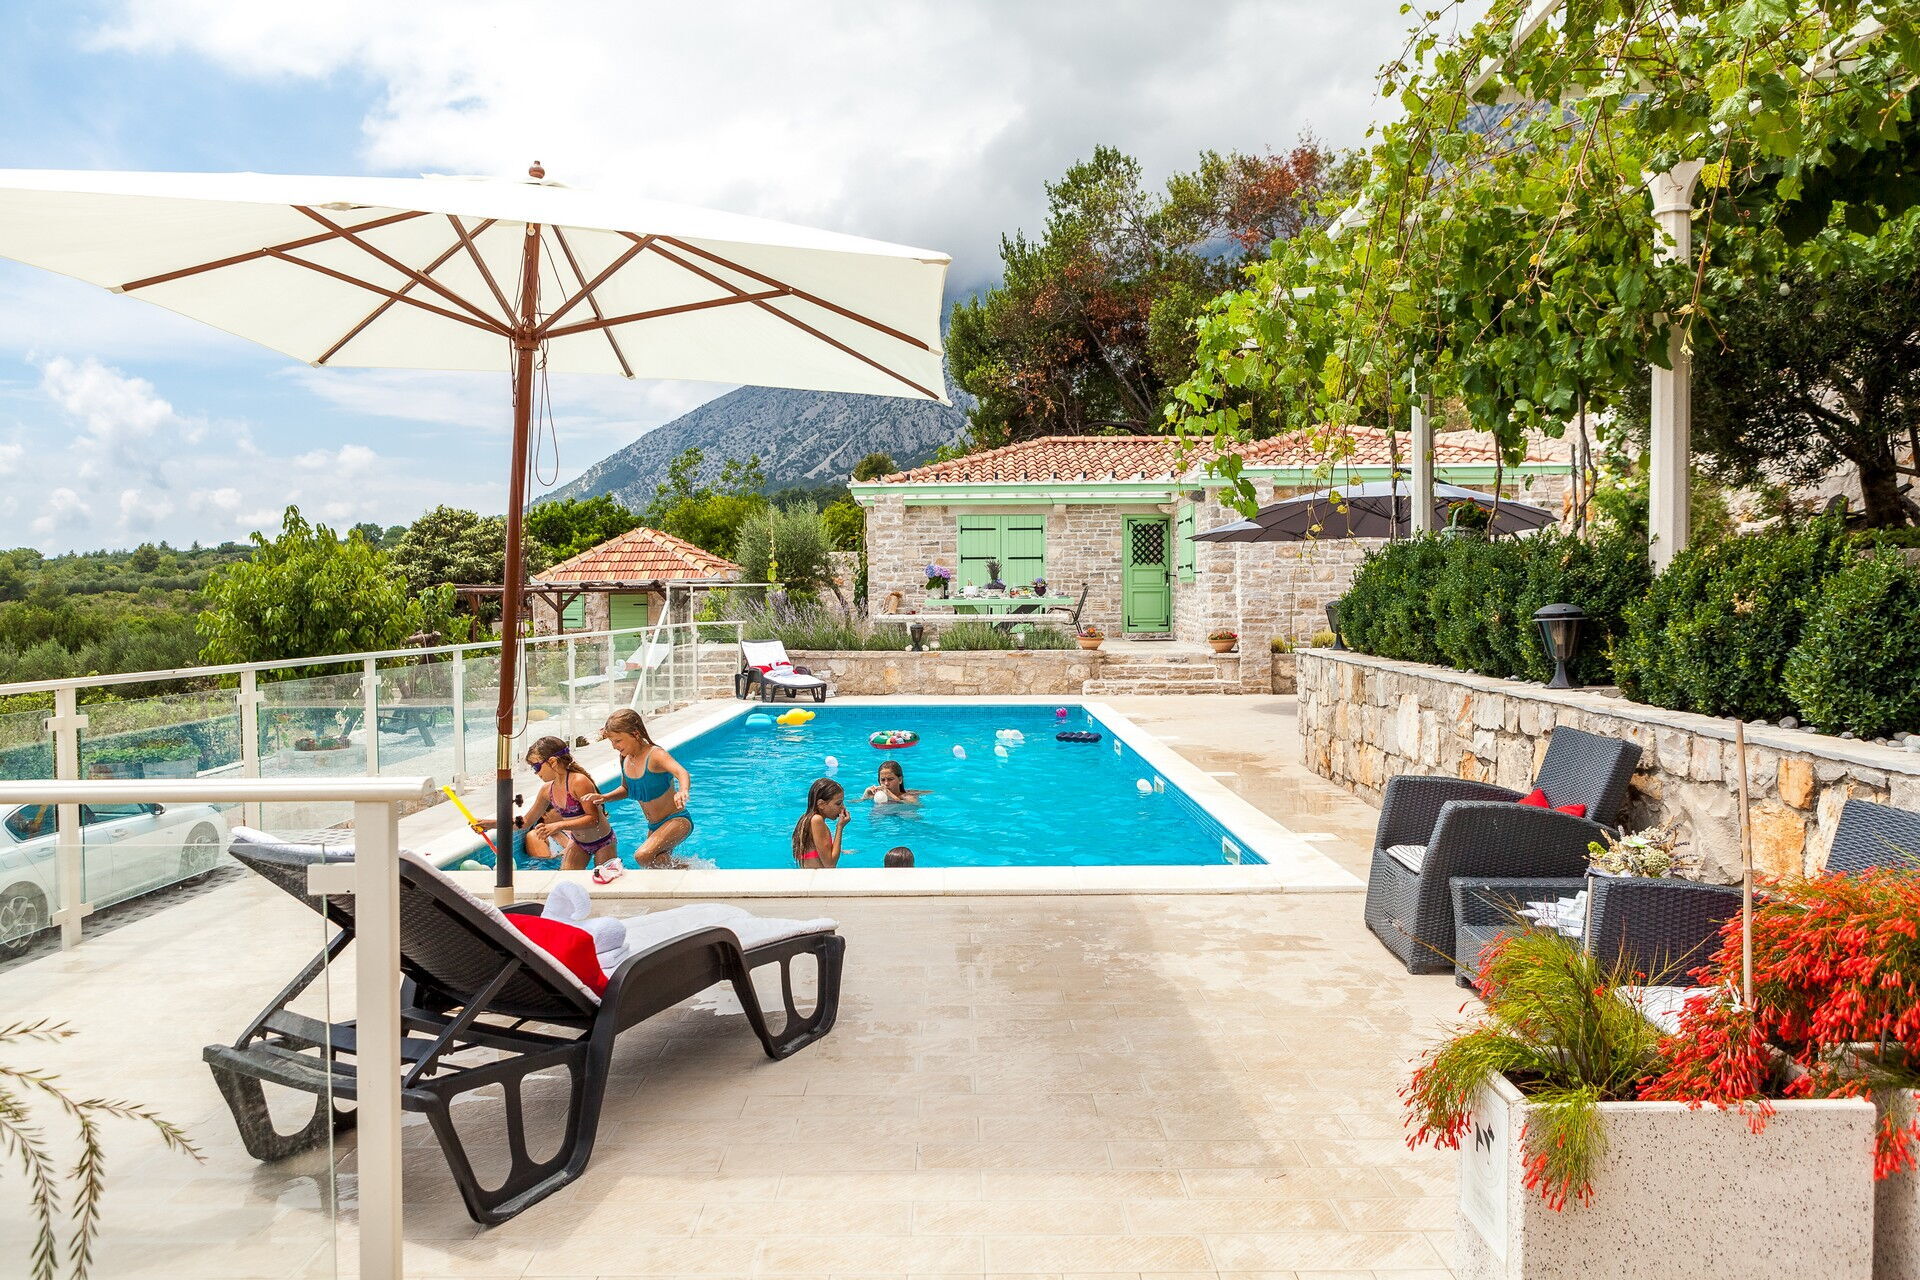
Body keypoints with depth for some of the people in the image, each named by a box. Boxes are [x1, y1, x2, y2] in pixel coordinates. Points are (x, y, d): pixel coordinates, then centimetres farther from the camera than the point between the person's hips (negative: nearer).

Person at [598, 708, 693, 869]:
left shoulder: (655, 755, -23)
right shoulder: (625, 759, 0)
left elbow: (682, 773, -41)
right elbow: (626, 789, 19)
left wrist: (682, 791, -63)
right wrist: (604, 797, 0)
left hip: (677, 820, -9)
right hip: (654, 826, 9)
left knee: (643, 855, -28)